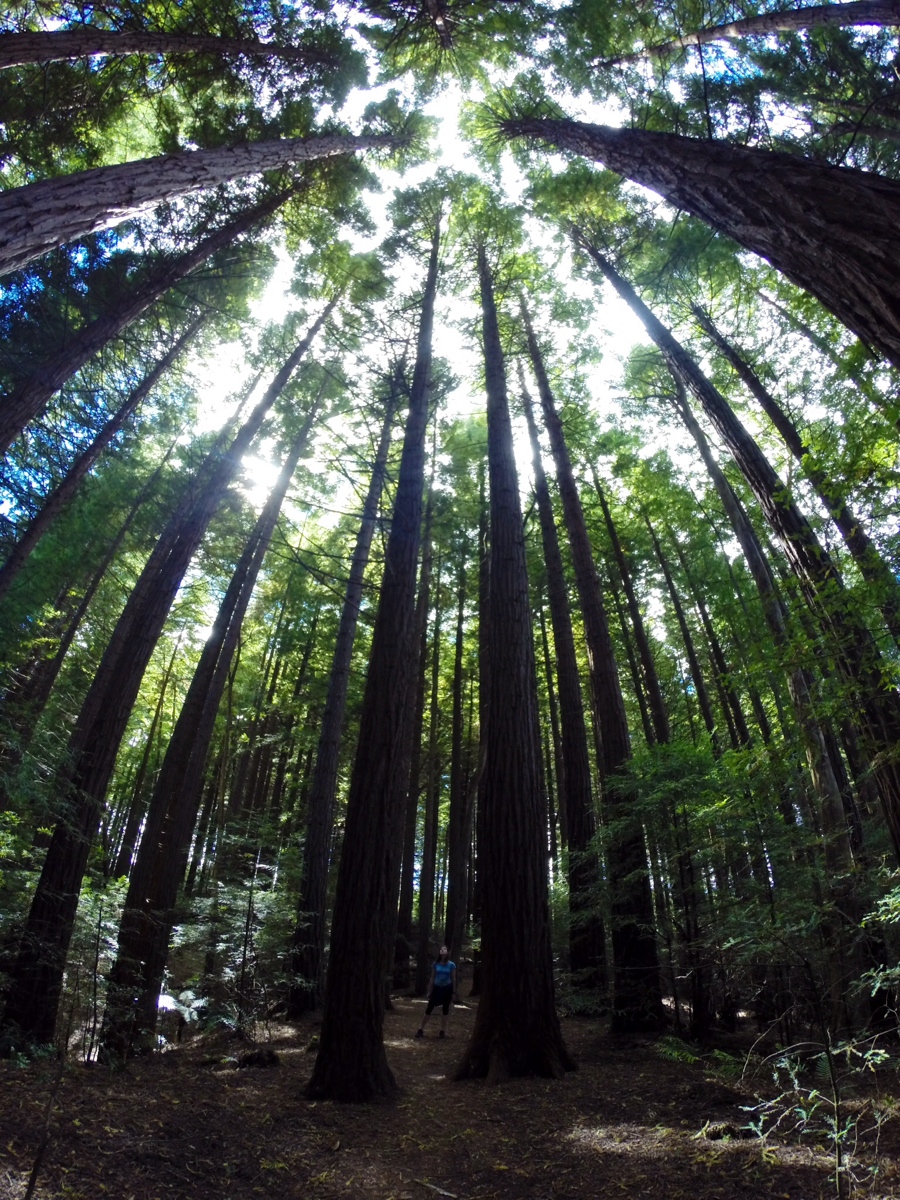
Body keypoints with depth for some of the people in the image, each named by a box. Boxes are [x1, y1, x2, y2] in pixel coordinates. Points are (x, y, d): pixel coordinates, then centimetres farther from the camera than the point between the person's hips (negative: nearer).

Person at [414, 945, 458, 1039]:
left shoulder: (451, 965, -6)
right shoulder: (435, 964, -4)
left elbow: (453, 979, 0)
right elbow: (432, 978, 3)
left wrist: (454, 992, 0)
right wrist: (429, 991, 3)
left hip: (447, 989, -1)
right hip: (437, 988, 1)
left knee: (445, 1010, 7)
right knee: (429, 1008, -1)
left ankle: (442, 1031, 18)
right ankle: (421, 1029, 7)